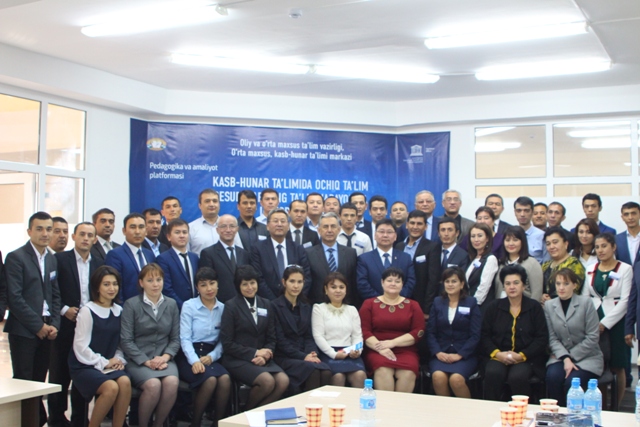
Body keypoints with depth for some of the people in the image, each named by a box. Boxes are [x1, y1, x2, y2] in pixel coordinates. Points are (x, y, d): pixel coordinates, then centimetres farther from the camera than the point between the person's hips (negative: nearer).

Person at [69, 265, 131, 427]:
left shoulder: (119, 311, 9)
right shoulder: (87, 311, -7)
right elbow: (80, 347, -9)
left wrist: (119, 360, -4)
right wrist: (104, 363, -11)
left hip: (110, 365, 4)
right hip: (85, 367, -4)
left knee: (125, 382, -28)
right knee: (111, 387, -31)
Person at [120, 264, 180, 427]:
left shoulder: (171, 304, 13)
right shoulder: (131, 304, 2)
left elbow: (176, 338, 10)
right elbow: (126, 340, -4)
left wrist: (165, 356, -9)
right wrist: (146, 361, -13)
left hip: (164, 358, 3)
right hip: (138, 360, -3)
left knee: (172, 382, -29)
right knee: (153, 385, -32)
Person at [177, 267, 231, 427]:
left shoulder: (222, 308, 10)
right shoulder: (188, 306, 1)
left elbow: (223, 340, 5)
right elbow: (185, 338, -7)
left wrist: (212, 356, -13)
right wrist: (194, 361, -21)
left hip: (210, 356, 3)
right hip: (189, 355, -3)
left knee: (225, 379, -29)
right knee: (210, 379, -31)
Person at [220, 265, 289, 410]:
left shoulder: (266, 304, 14)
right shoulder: (231, 306, -1)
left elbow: (271, 338, 13)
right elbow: (227, 343, -5)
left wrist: (264, 356, -8)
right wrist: (255, 353, -11)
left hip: (262, 359, 5)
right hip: (237, 360, -5)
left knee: (283, 381, -23)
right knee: (268, 381, -29)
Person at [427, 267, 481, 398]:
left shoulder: (471, 303, 6)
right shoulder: (437, 302, 14)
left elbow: (475, 335, 0)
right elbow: (430, 332, 8)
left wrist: (459, 355, -12)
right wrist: (437, 352, -9)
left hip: (464, 355, -2)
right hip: (441, 354, 2)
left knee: (456, 379, -31)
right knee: (438, 376, -31)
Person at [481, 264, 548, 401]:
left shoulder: (534, 307, 9)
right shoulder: (494, 307, 13)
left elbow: (542, 338, 2)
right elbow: (484, 335, 8)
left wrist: (522, 355, -11)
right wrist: (497, 353, -10)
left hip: (527, 359, -1)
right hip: (498, 356, 1)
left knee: (518, 376, -33)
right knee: (492, 373, -31)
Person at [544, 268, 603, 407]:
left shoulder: (585, 303, -5)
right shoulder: (549, 305, 4)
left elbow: (593, 337, -8)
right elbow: (552, 338, -1)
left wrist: (571, 357, -10)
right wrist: (565, 358, -16)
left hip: (587, 358, -2)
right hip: (561, 357, 2)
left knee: (572, 382, -28)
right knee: (552, 377, -28)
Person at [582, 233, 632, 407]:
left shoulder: (625, 269, -3)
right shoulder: (591, 269, 10)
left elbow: (624, 301, -9)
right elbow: (584, 297, 9)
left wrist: (605, 323, -13)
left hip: (615, 323, -3)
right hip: (593, 323, 3)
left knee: (617, 367, 2)